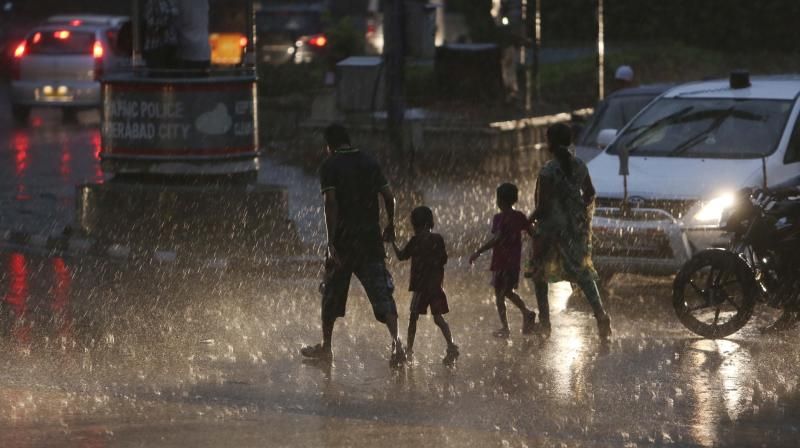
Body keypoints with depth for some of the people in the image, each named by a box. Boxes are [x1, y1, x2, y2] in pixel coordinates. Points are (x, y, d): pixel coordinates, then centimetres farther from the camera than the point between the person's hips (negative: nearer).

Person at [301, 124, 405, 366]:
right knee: (381, 291, -2)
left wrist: (331, 243, -19)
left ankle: (325, 347, 21)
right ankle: (395, 339, -21)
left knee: (333, 292, 12)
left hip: (344, 237, -3)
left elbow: (331, 203, -15)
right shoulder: (370, 163, 8)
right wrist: (390, 226, 22)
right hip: (371, 237, 3)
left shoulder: (330, 166, -6)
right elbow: (389, 196, 6)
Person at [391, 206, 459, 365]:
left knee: (413, 317, 7)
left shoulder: (416, 241, -9)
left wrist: (393, 243, 13)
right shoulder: (438, 239, 3)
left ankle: (409, 349, 11)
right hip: (436, 285, 4)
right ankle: (451, 346, -9)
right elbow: (444, 259, 9)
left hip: (421, 286, -4)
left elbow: (401, 256, 0)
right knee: (438, 317, 6)